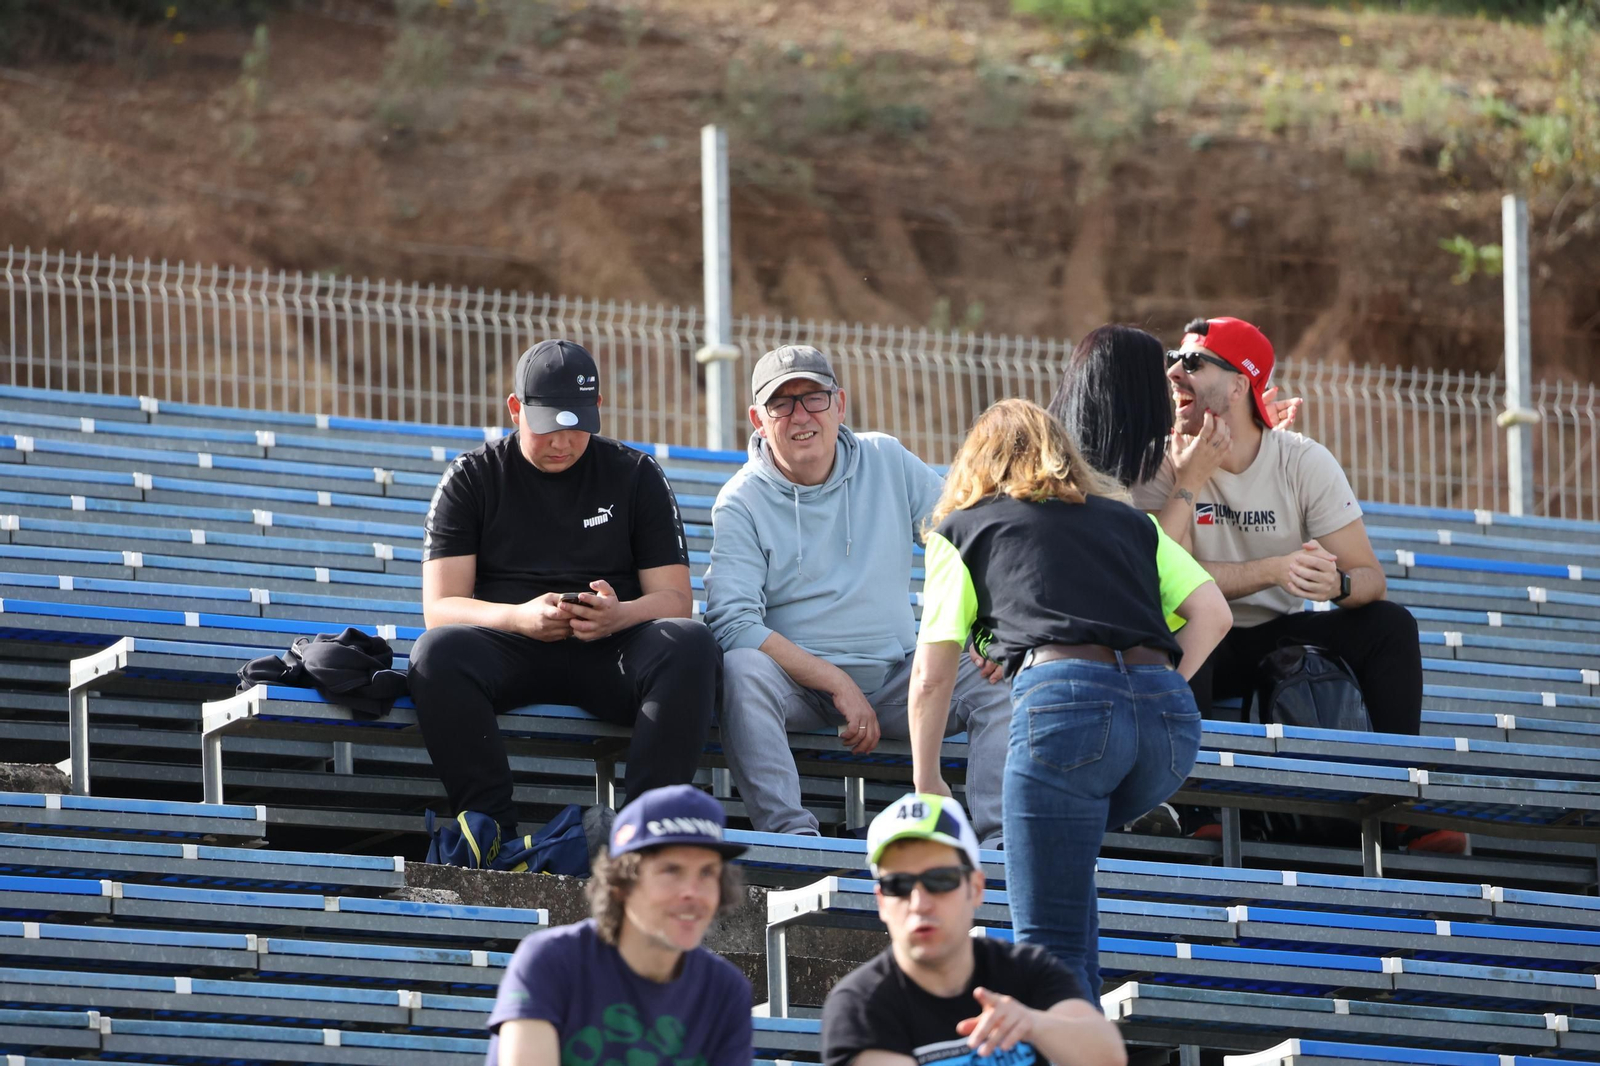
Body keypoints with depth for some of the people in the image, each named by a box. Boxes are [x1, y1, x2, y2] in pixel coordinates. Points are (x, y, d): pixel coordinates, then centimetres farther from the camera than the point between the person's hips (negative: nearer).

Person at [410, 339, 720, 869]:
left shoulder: (636, 476, 10)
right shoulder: (472, 478, 8)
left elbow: (675, 599, 4)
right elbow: (440, 606, -1)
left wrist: (619, 615, -21)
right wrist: (520, 617, -22)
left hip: (610, 649, 1)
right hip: (510, 647, 0)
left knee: (691, 645, -31)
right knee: (437, 652, -33)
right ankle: (493, 831, -33)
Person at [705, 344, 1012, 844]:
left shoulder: (888, 462, 7)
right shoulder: (742, 503, -4)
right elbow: (732, 622, -15)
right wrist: (836, 683, -21)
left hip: (895, 677, 3)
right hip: (797, 683, -3)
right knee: (741, 668, -35)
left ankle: (999, 841, -26)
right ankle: (790, 834, -40)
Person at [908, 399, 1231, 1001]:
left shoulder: (962, 528, 23)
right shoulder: (1129, 519, 31)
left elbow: (930, 676, 19)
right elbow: (1212, 614, 19)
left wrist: (926, 783, 31)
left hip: (1063, 697, -5)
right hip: (1172, 720, 5)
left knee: (1050, 947, -3)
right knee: (1066, 836, 32)